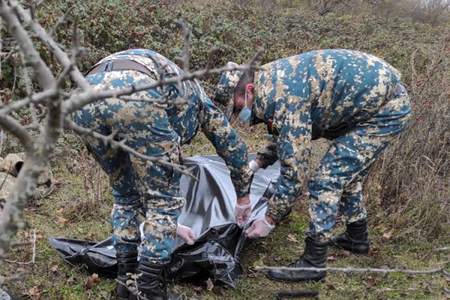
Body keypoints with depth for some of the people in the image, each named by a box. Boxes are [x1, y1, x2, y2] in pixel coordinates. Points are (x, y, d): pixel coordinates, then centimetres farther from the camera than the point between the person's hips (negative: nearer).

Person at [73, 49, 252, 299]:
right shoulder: (194, 96, 37)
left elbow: (147, 181, 49)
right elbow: (233, 145, 41)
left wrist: (169, 225, 58)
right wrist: (243, 195, 54)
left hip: (87, 97, 7)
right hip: (135, 95, -6)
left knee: (126, 194, 25)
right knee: (165, 196, 10)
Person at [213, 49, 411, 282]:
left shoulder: (282, 99, -26)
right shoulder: (270, 80, 5)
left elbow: (293, 169, -25)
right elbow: (285, 135, 21)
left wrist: (269, 220, -16)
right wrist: (256, 163, 10)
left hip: (386, 110, -10)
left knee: (327, 178, -11)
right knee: (347, 170, 23)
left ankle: (313, 262, -3)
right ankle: (357, 237, 40)